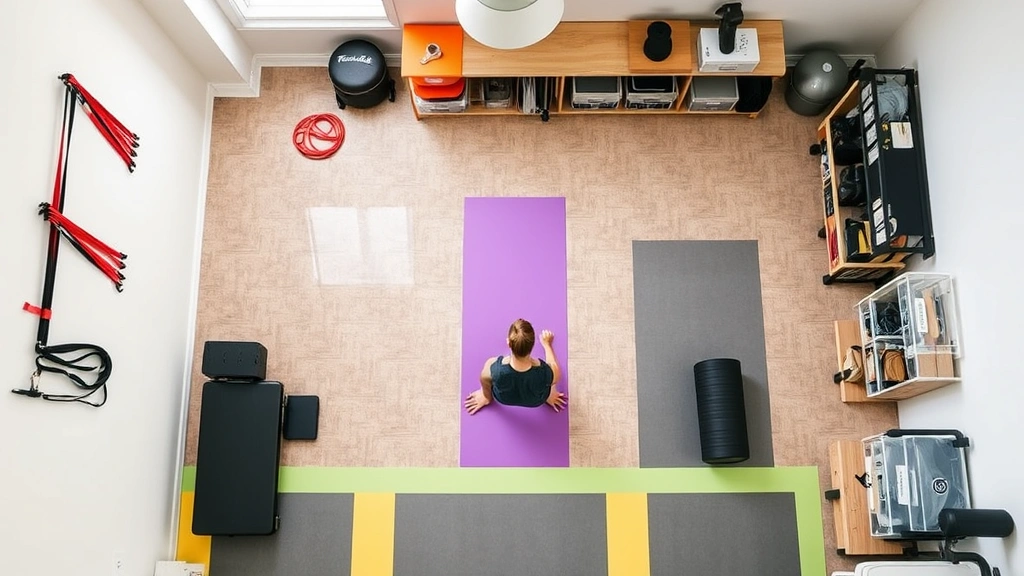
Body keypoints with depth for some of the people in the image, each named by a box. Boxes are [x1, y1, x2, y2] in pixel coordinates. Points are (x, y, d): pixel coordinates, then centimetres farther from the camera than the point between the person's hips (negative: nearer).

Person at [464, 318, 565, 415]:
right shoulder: (546, 372, -40)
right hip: (536, 402, 0)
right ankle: (549, 397, 55)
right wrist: (546, 344, 7)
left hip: (502, 399, 0)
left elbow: (484, 377, -14)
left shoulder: (494, 370, -40)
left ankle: (486, 397, 53)